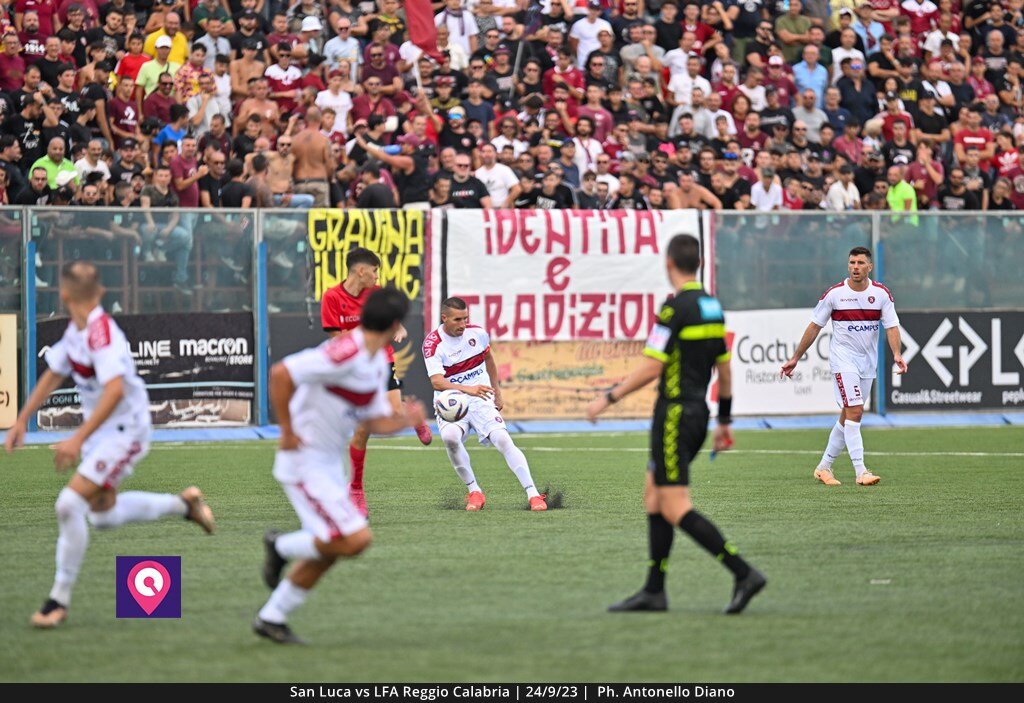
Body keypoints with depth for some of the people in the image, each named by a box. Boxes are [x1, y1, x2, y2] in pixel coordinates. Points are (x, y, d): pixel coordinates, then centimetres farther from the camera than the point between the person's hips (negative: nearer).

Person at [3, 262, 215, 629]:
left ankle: (59, 600, -9)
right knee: (102, 515, 18)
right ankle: (183, 503, 36)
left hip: (125, 431, -10)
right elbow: (53, 375, 17)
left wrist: (78, 439, -42)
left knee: (70, 503, -18)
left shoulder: (101, 333, -26)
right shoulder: (76, 330, 3)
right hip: (100, 430, 10)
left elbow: (115, 391, -38)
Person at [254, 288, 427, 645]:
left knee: (326, 552, 13)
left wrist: (404, 420, -3)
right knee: (356, 539, -16)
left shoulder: (378, 364, 8)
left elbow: (373, 421, 16)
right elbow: (281, 374, -29)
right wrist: (287, 432, -23)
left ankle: (271, 618, 23)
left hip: (330, 465, 10)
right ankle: (282, 547, 5)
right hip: (305, 464, -10)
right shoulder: (346, 354, -24)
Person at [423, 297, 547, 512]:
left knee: (503, 440, -19)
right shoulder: (432, 344, -14)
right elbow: (436, 381, -28)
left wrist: (497, 393, 23)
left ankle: (533, 494, -18)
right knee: (450, 437, -32)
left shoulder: (477, 333, -1)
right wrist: (468, 389, -43)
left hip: (481, 400, 2)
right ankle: (474, 492, -15)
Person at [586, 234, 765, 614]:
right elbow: (724, 367, 16)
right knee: (653, 496, 15)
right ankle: (654, 591, 14)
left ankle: (744, 573, -17)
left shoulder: (676, 308, -15)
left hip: (676, 413, -9)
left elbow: (651, 367, -19)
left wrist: (609, 398, -10)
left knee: (674, 508, -9)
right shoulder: (712, 307, 10)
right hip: (698, 410, 9)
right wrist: (725, 421, 24)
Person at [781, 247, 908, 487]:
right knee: (855, 412, -16)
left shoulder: (881, 294, 0)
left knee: (847, 417, 9)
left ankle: (824, 467, 22)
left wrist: (897, 354, -23)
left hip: (868, 362, 4)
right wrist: (795, 358, 4)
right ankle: (861, 472, -19)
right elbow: (814, 327, 2)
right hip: (843, 359, -4)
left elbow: (891, 326, -4)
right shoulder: (834, 294, -6)